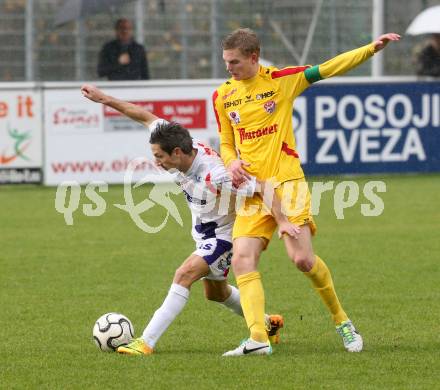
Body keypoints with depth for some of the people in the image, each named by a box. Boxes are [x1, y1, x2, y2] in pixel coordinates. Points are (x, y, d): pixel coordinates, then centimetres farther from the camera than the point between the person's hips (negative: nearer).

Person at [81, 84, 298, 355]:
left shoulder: (215, 175, -37)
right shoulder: (180, 146, -16)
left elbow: (262, 187, -33)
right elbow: (147, 117, -5)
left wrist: (282, 221, -39)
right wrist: (104, 99, -5)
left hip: (224, 234, -9)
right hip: (204, 232, 9)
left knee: (185, 274, -24)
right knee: (215, 292, 24)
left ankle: (147, 342, -26)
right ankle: (268, 324, 45)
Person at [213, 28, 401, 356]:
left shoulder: (281, 80, -1)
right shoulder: (223, 96, 10)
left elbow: (329, 69, -3)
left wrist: (373, 48, -14)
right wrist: (231, 161, -3)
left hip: (287, 181, -4)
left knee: (302, 258, -12)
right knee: (242, 260, -13)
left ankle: (341, 320, 10)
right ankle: (258, 337, -17)